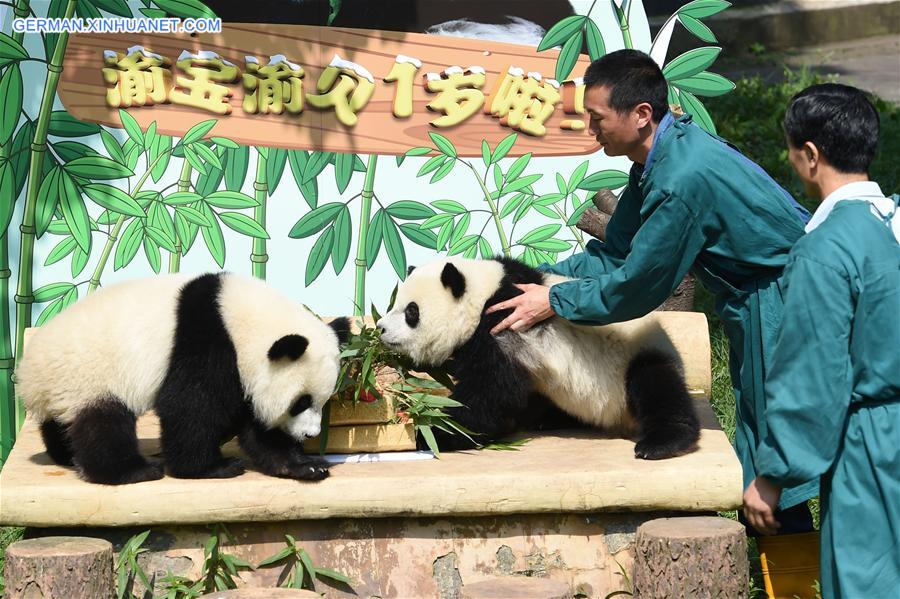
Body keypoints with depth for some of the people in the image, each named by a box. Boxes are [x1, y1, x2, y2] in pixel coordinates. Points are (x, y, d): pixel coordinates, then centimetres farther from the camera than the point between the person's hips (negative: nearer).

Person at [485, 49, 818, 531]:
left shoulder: (686, 177, -31)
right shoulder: (658, 157, 0)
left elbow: (636, 288, -23)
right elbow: (614, 256, 6)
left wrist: (552, 302, -14)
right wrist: (529, 279, -1)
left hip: (782, 303, -10)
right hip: (753, 301, 10)